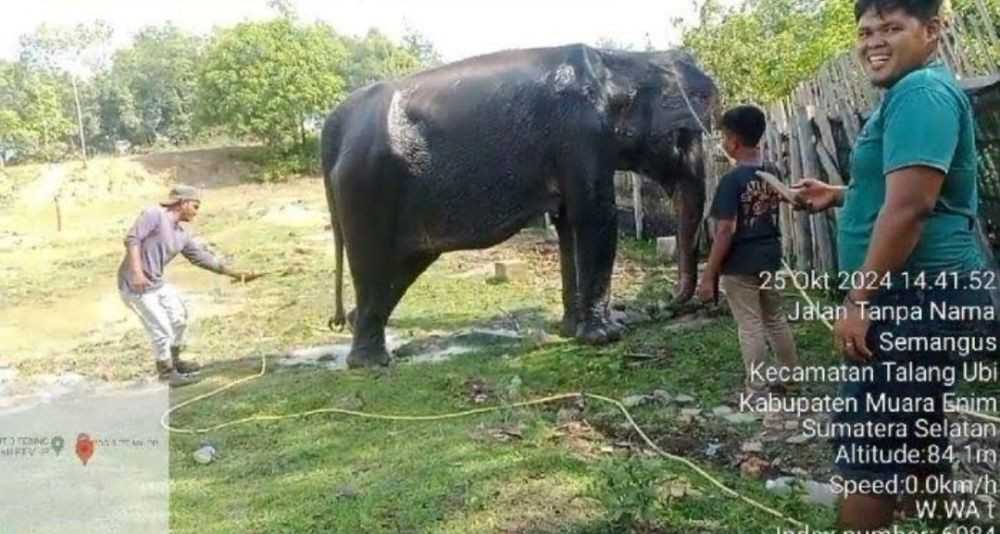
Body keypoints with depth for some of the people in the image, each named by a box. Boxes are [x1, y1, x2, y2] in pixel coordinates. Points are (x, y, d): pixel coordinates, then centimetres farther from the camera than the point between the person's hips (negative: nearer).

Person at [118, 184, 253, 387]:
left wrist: (233, 273, 14)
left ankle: (174, 360, 42)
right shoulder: (154, 214, -13)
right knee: (162, 330, -5)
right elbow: (132, 239, -21)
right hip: (136, 285, -10)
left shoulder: (182, 236, 9)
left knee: (179, 315, 22)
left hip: (157, 283, 10)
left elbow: (202, 257, 14)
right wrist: (137, 272, -29)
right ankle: (166, 372, 14)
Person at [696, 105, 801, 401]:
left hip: (740, 265, -7)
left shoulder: (732, 181, -19)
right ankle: (791, 379, 31)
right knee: (776, 320, 19)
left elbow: (726, 231, -21)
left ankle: (757, 391, 9)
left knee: (750, 327, 1)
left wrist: (708, 275, -17)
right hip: (770, 258, 7)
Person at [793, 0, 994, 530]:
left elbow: (911, 204, -24)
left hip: (916, 298, -11)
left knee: (866, 450, -6)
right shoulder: (910, 95, 20)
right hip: (923, 297, 11)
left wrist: (858, 301, -21)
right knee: (914, 445, 18)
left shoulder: (921, 91, -13)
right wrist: (840, 196, 18)